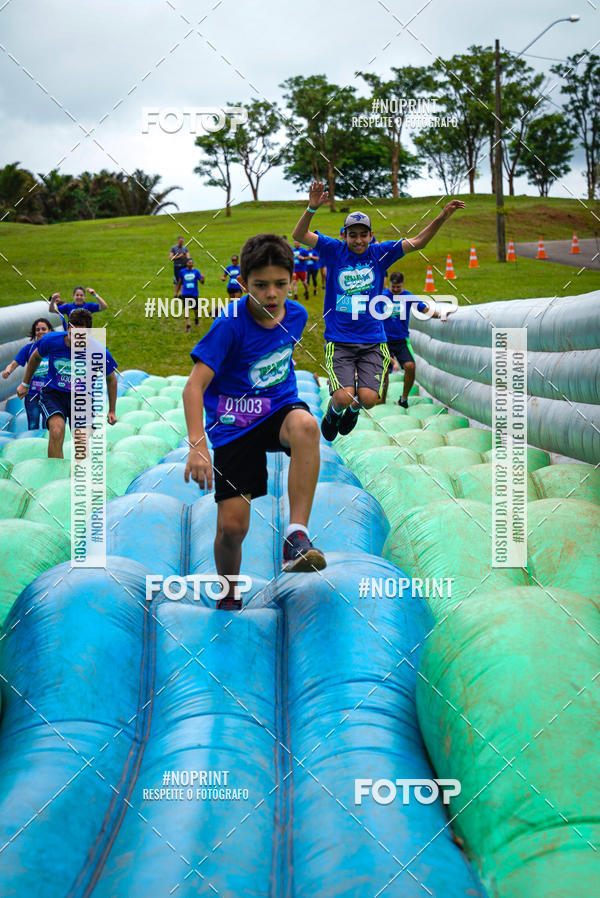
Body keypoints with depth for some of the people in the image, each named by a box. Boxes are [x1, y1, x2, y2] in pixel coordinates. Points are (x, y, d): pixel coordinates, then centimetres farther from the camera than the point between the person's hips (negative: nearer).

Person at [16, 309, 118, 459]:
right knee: (57, 430, -28)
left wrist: (112, 411, 8)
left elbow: (111, 379, 2)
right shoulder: (50, 341, -15)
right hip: (53, 393, -1)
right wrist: (25, 384, 20)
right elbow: (36, 357, 10)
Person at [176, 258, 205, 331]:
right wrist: (177, 292, 16)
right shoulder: (182, 271, 1)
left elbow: (201, 282, -5)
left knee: (195, 308, 10)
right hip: (185, 293, 0)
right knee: (186, 308, -11)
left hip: (194, 293, 0)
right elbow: (180, 282, 14)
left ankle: (196, 319, 42)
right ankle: (187, 325, -9)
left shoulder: (196, 271, -2)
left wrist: (202, 278, -27)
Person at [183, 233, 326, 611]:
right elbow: (195, 386, -23)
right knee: (232, 526, -7)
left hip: (280, 407, 3)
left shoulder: (296, 314, -4)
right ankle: (229, 595, 24)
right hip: (233, 424, -3)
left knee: (305, 425, -36)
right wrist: (198, 445, -34)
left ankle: (297, 536, -33)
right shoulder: (231, 324, -19)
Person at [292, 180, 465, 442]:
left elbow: (417, 241, 3)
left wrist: (443, 216, -10)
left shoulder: (379, 253, 5)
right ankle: (334, 410, 20)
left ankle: (354, 409, 25)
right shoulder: (335, 251, 0)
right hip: (339, 340, -2)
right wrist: (312, 208, -28)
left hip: (373, 342, 2)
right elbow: (299, 235, -10)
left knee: (369, 398, -13)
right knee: (343, 397, -18)